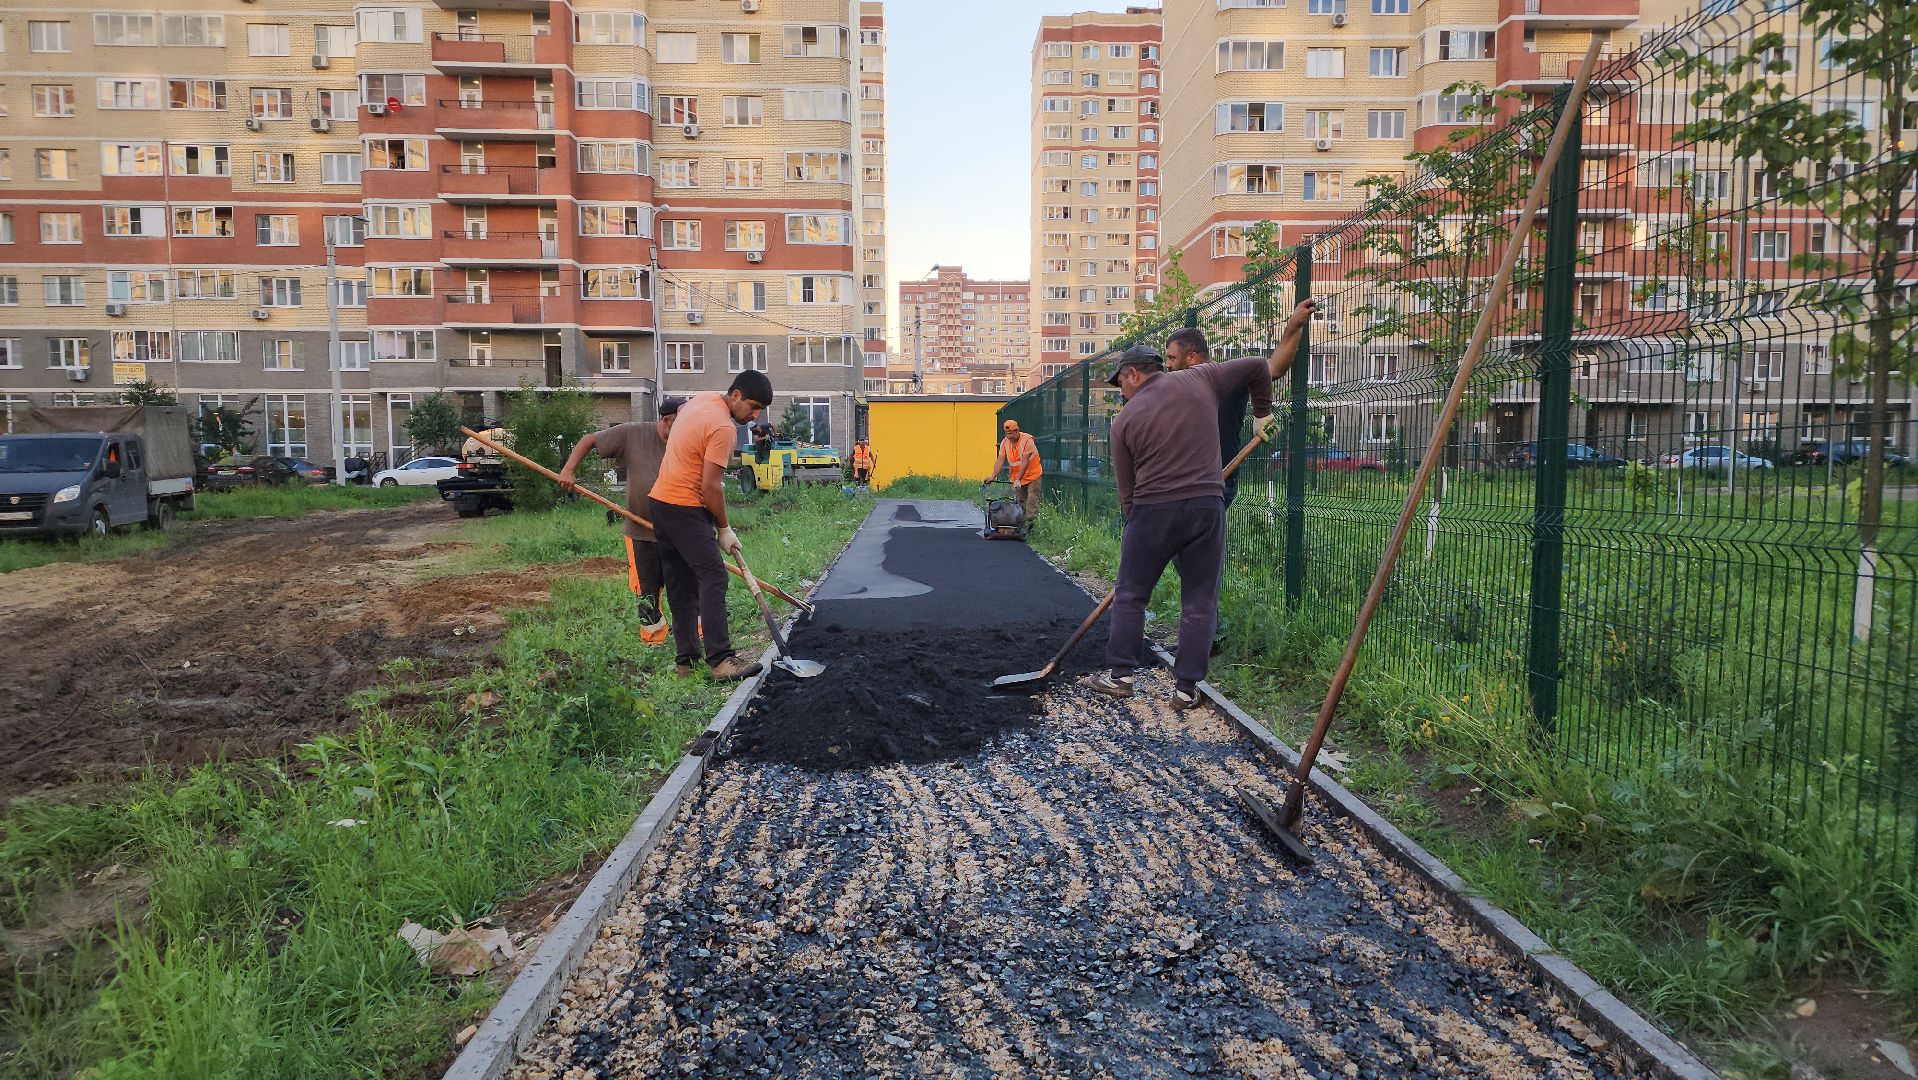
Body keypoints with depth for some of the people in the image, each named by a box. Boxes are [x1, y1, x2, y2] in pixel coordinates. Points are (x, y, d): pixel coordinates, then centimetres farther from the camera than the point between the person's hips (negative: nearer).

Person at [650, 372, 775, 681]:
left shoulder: (700, 399, 11)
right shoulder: (724, 428, -18)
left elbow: (678, 412, 35)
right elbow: (710, 487, -18)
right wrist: (724, 530, -7)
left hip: (661, 500, 10)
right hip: (686, 508, -10)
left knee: (681, 586, 10)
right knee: (713, 578, -14)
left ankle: (687, 660, 12)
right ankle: (721, 661, -21)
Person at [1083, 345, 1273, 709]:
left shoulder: (1125, 420, 6)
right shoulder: (1199, 379, 9)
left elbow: (1126, 489, 7)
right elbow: (1257, 367, 16)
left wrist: (1134, 521, 19)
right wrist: (1262, 414, 29)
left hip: (1152, 510, -2)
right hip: (1208, 506, 2)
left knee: (1130, 597, 13)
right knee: (1200, 604, 9)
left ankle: (1119, 675, 19)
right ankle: (1186, 688, 11)